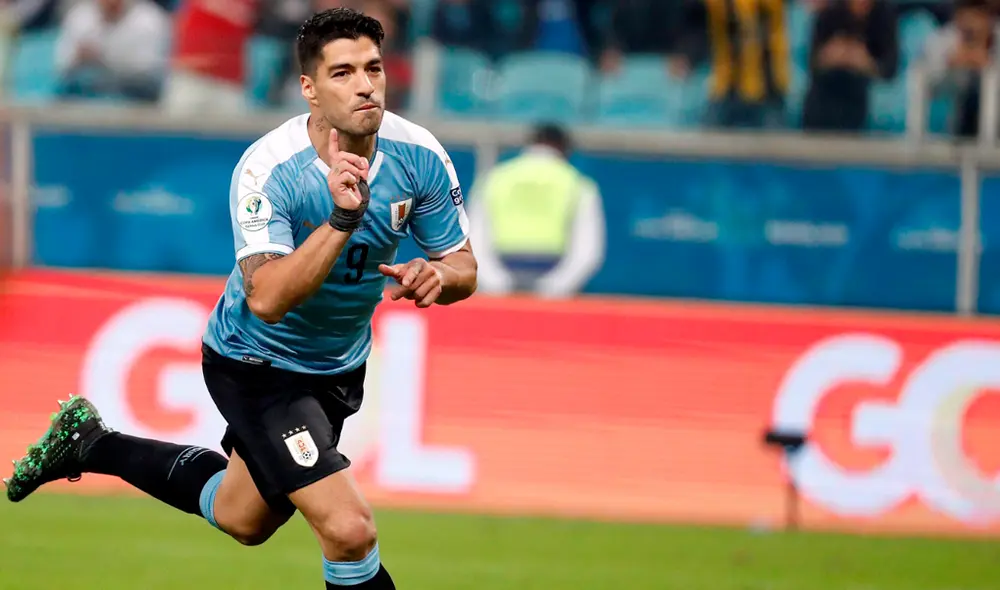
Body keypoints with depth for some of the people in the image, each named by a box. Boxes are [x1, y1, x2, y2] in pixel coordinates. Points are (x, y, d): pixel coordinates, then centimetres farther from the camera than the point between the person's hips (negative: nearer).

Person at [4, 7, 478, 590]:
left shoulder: (418, 156, -17)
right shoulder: (268, 168, -31)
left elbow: (465, 271, -5)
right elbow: (266, 298, -40)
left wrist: (437, 274, -29)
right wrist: (343, 218, -51)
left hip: (339, 364, 6)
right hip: (257, 364, -6)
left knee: (243, 519, 26)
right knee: (349, 530, -21)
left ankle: (92, 442, 43)